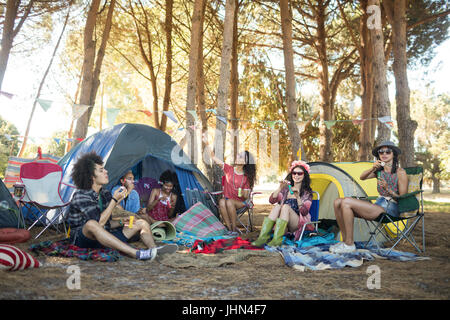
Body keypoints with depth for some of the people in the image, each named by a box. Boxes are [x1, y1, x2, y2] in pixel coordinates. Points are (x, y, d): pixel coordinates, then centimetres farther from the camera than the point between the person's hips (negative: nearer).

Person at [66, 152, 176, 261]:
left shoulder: (105, 194, 7)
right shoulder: (81, 196, -17)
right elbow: (99, 222, -26)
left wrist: (121, 223, -4)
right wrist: (115, 200, -23)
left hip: (103, 238, 8)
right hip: (82, 239, -8)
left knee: (141, 223, 2)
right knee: (91, 224, -43)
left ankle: (154, 250, -26)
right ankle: (136, 254, -50)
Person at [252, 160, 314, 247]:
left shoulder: (307, 192, 8)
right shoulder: (286, 189, 17)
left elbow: (304, 212, -8)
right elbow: (271, 200, 2)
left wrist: (298, 197, -21)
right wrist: (280, 188, -11)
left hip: (299, 224, -3)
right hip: (284, 224, 3)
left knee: (286, 206, -30)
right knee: (277, 206, -27)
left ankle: (277, 240, -41)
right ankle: (263, 237, -37)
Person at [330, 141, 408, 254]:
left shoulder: (400, 172, -4)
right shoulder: (379, 171, 16)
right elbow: (362, 177, 10)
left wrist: (388, 189, -21)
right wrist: (372, 168, -8)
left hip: (389, 209, -8)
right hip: (378, 205, 8)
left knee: (346, 202, -25)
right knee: (338, 202, -6)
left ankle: (349, 244, -19)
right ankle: (345, 239, -3)